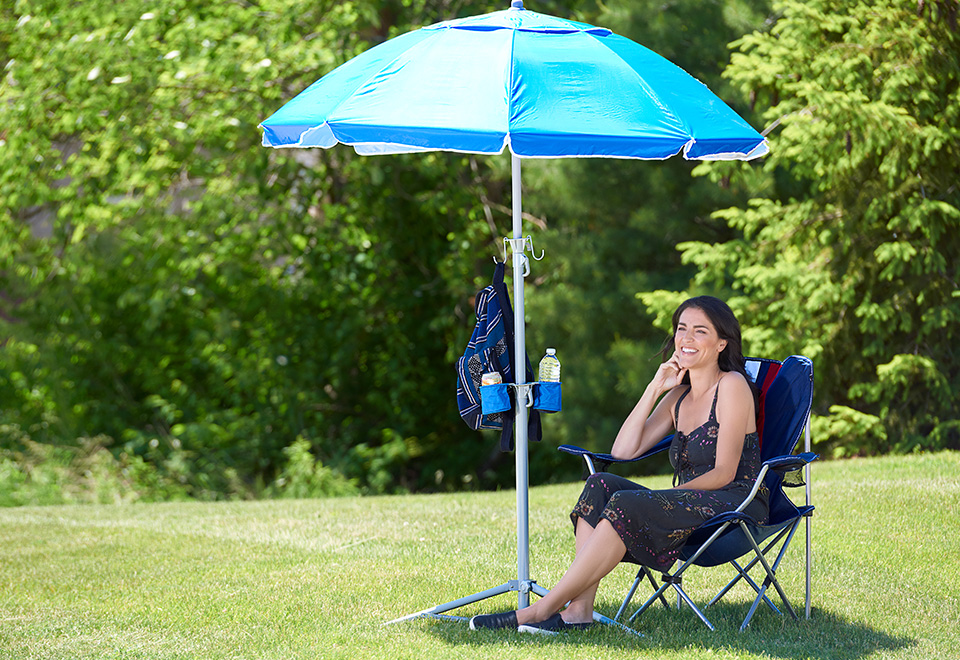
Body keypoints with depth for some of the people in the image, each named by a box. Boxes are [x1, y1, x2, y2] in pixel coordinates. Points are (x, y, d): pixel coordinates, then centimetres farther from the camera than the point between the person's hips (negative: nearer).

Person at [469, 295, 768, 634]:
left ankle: (544, 607, -28)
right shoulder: (679, 396, 19)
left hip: (736, 506, -7)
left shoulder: (732, 385, -3)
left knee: (628, 505, -29)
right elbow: (623, 450, 8)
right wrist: (655, 388, 4)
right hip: (691, 507, 7)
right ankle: (579, 607, -30)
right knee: (601, 485, -16)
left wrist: (672, 495, -17)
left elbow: (724, 473, -10)